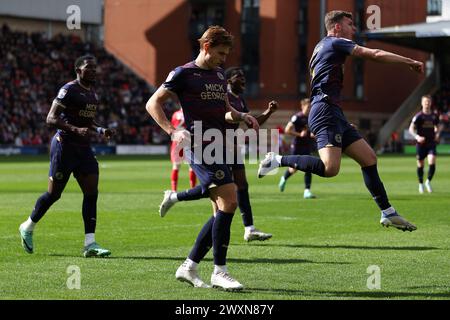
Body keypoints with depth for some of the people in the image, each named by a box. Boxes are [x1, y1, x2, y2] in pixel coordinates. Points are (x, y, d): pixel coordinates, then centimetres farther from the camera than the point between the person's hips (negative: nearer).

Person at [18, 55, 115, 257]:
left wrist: (101, 131, 9)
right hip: (65, 146, -8)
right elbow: (51, 119, -18)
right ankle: (27, 228, 26)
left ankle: (90, 244, -5)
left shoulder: (93, 93, 14)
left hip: (83, 148, 8)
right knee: (53, 193, 2)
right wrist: (76, 130, -29)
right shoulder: (69, 90, -13)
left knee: (91, 193, -4)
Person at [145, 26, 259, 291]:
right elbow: (153, 103, -4)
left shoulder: (220, 74, 19)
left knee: (223, 210, 7)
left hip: (218, 148, 9)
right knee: (229, 202, -17)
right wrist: (173, 131, -17)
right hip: (200, 147, -9)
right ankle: (219, 271, -10)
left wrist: (241, 116, 9)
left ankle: (189, 267, 16)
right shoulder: (184, 73, -3)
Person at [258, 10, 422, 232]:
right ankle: (278, 161, -13)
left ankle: (388, 213, 10)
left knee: (369, 158, 8)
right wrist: (410, 62, 0)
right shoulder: (335, 43, -3)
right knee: (330, 168, -25)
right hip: (326, 111, -11)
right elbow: (376, 55, -7)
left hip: (334, 114, 11)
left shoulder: (322, 47, 25)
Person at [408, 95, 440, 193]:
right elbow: (411, 129, -7)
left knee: (432, 162, -15)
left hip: (431, 143, 2)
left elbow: (437, 127, 22)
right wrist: (417, 136, -24)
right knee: (420, 165, 5)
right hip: (421, 144, -2)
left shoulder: (434, 116, 6)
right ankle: (421, 184, 24)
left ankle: (428, 181, 6)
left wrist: (437, 134, 1)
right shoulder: (418, 116, -7)